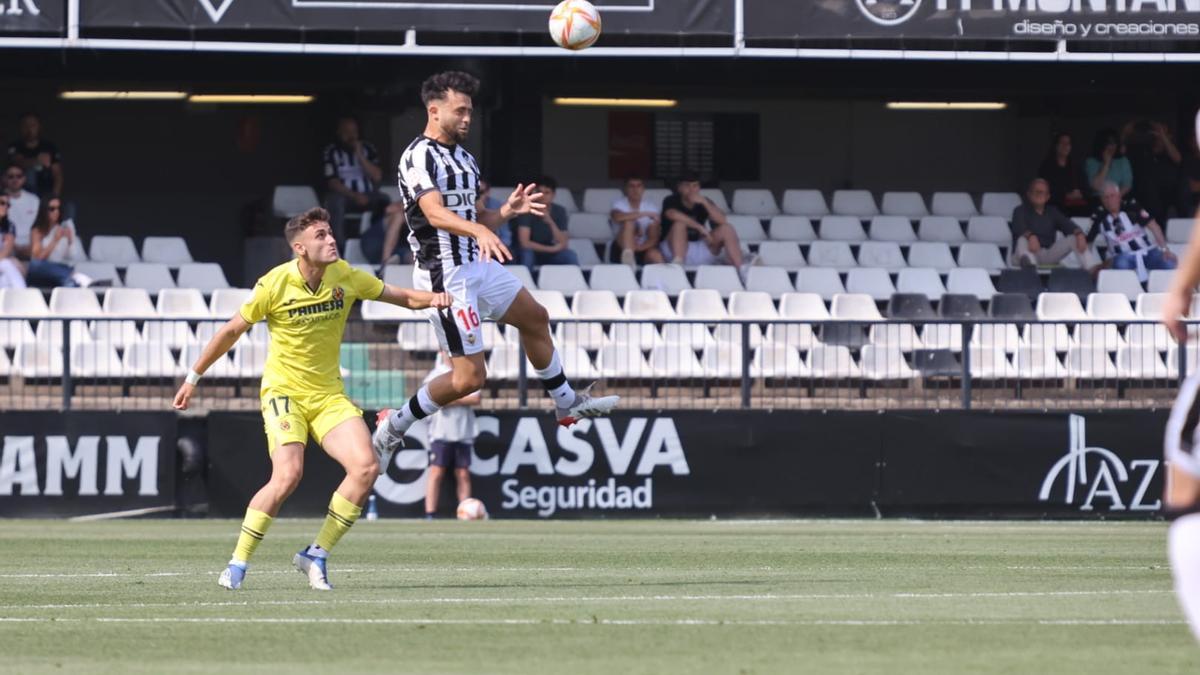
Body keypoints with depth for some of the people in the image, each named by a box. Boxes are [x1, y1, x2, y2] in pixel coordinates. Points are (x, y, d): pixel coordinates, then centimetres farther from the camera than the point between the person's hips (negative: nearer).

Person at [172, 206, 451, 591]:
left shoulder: (345, 277, -3)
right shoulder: (274, 285, -13)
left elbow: (399, 296, 7)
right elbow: (232, 331, -1)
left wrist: (432, 299, -15)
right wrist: (194, 377, 6)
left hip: (329, 394, 5)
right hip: (284, 390, -5)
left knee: (366, 468, -15)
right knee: (288, 475, -26)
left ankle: (316, 555, 0)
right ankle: (237, 564, -9)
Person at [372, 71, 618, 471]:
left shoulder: (463, 159, 15)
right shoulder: (419, 157, -16)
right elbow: (435, 213, -31)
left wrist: (508, 211, 1)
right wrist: (480, 232, -48)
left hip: (478, 266, 10)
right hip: (447, 275, -10)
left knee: (535, 319, 23)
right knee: (468, 377, -11)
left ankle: (567, 404, 39)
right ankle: (394, 427, 4)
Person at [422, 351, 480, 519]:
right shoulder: (435, 375, 3)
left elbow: (476, 398, -3)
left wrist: (451, 399, -9)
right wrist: (464, 398, -9)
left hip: (463, 434, 3)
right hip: (441, 434, -3)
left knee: (463, 474, 4)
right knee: (436, 472, -8)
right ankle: (430, 515, -11)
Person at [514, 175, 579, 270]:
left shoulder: (559, 211, -8)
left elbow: (562, 244, -15)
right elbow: (524, 243, -25)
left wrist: (551, 223, -30)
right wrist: (552, 248, -23)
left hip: (549, 254, 3)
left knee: (571, 256, -25)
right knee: (526, 253, -37)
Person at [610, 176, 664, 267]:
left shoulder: (651, 209, 4)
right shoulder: (620, 204, 1)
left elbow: (654, 238, -6)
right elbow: (618, 217, -25)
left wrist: (641, 247, -27)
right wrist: (646, 214, -23)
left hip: (643, 249, 1)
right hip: (622, 249, -1)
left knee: (655, 255, -35)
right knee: (629, 221, -29)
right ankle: (628, 255, -46)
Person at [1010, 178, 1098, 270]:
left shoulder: (1052, 212, 15)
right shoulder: (1020, 211, 3)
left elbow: (1069, 226, -1)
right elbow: (1019, 227, -20)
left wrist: (1079, 234, -26)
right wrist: (1031, 236, -44)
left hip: (1048, 257, 4)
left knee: (1074, 238, -12)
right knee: (1023, 240, -36)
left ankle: (1093, 268, -36)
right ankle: (1028, 262, -74)